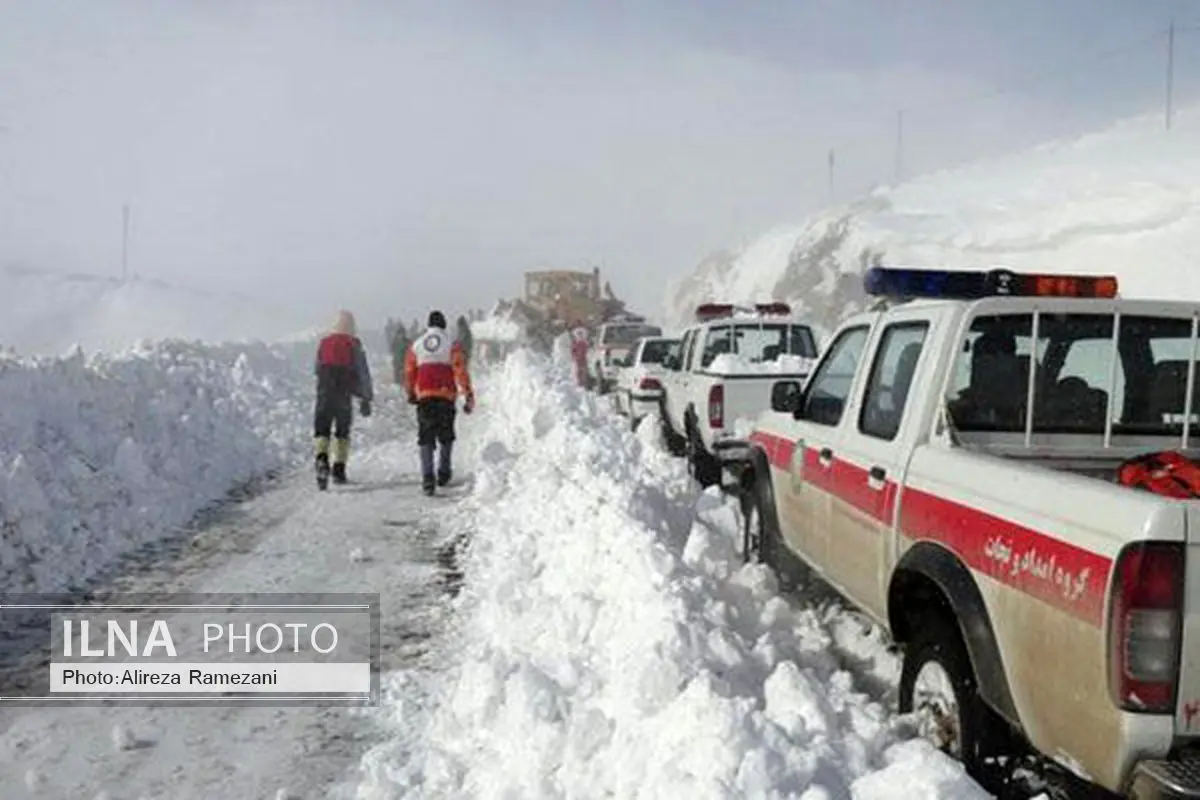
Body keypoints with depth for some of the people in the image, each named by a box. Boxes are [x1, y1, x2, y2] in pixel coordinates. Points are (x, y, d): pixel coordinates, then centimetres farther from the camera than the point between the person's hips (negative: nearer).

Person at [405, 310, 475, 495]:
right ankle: (443, 473, 23)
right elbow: (460, 370, -7)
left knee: (425, 437, 0)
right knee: (446, 436, 16)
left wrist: (411, 394, 26)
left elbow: (409, 372, 12)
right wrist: (469, 395, -7)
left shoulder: (416, 345, 8)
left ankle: (427, 477, -13)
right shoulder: (452, 343, 0)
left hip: (424, 396, 1)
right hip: (446, 396, -1)